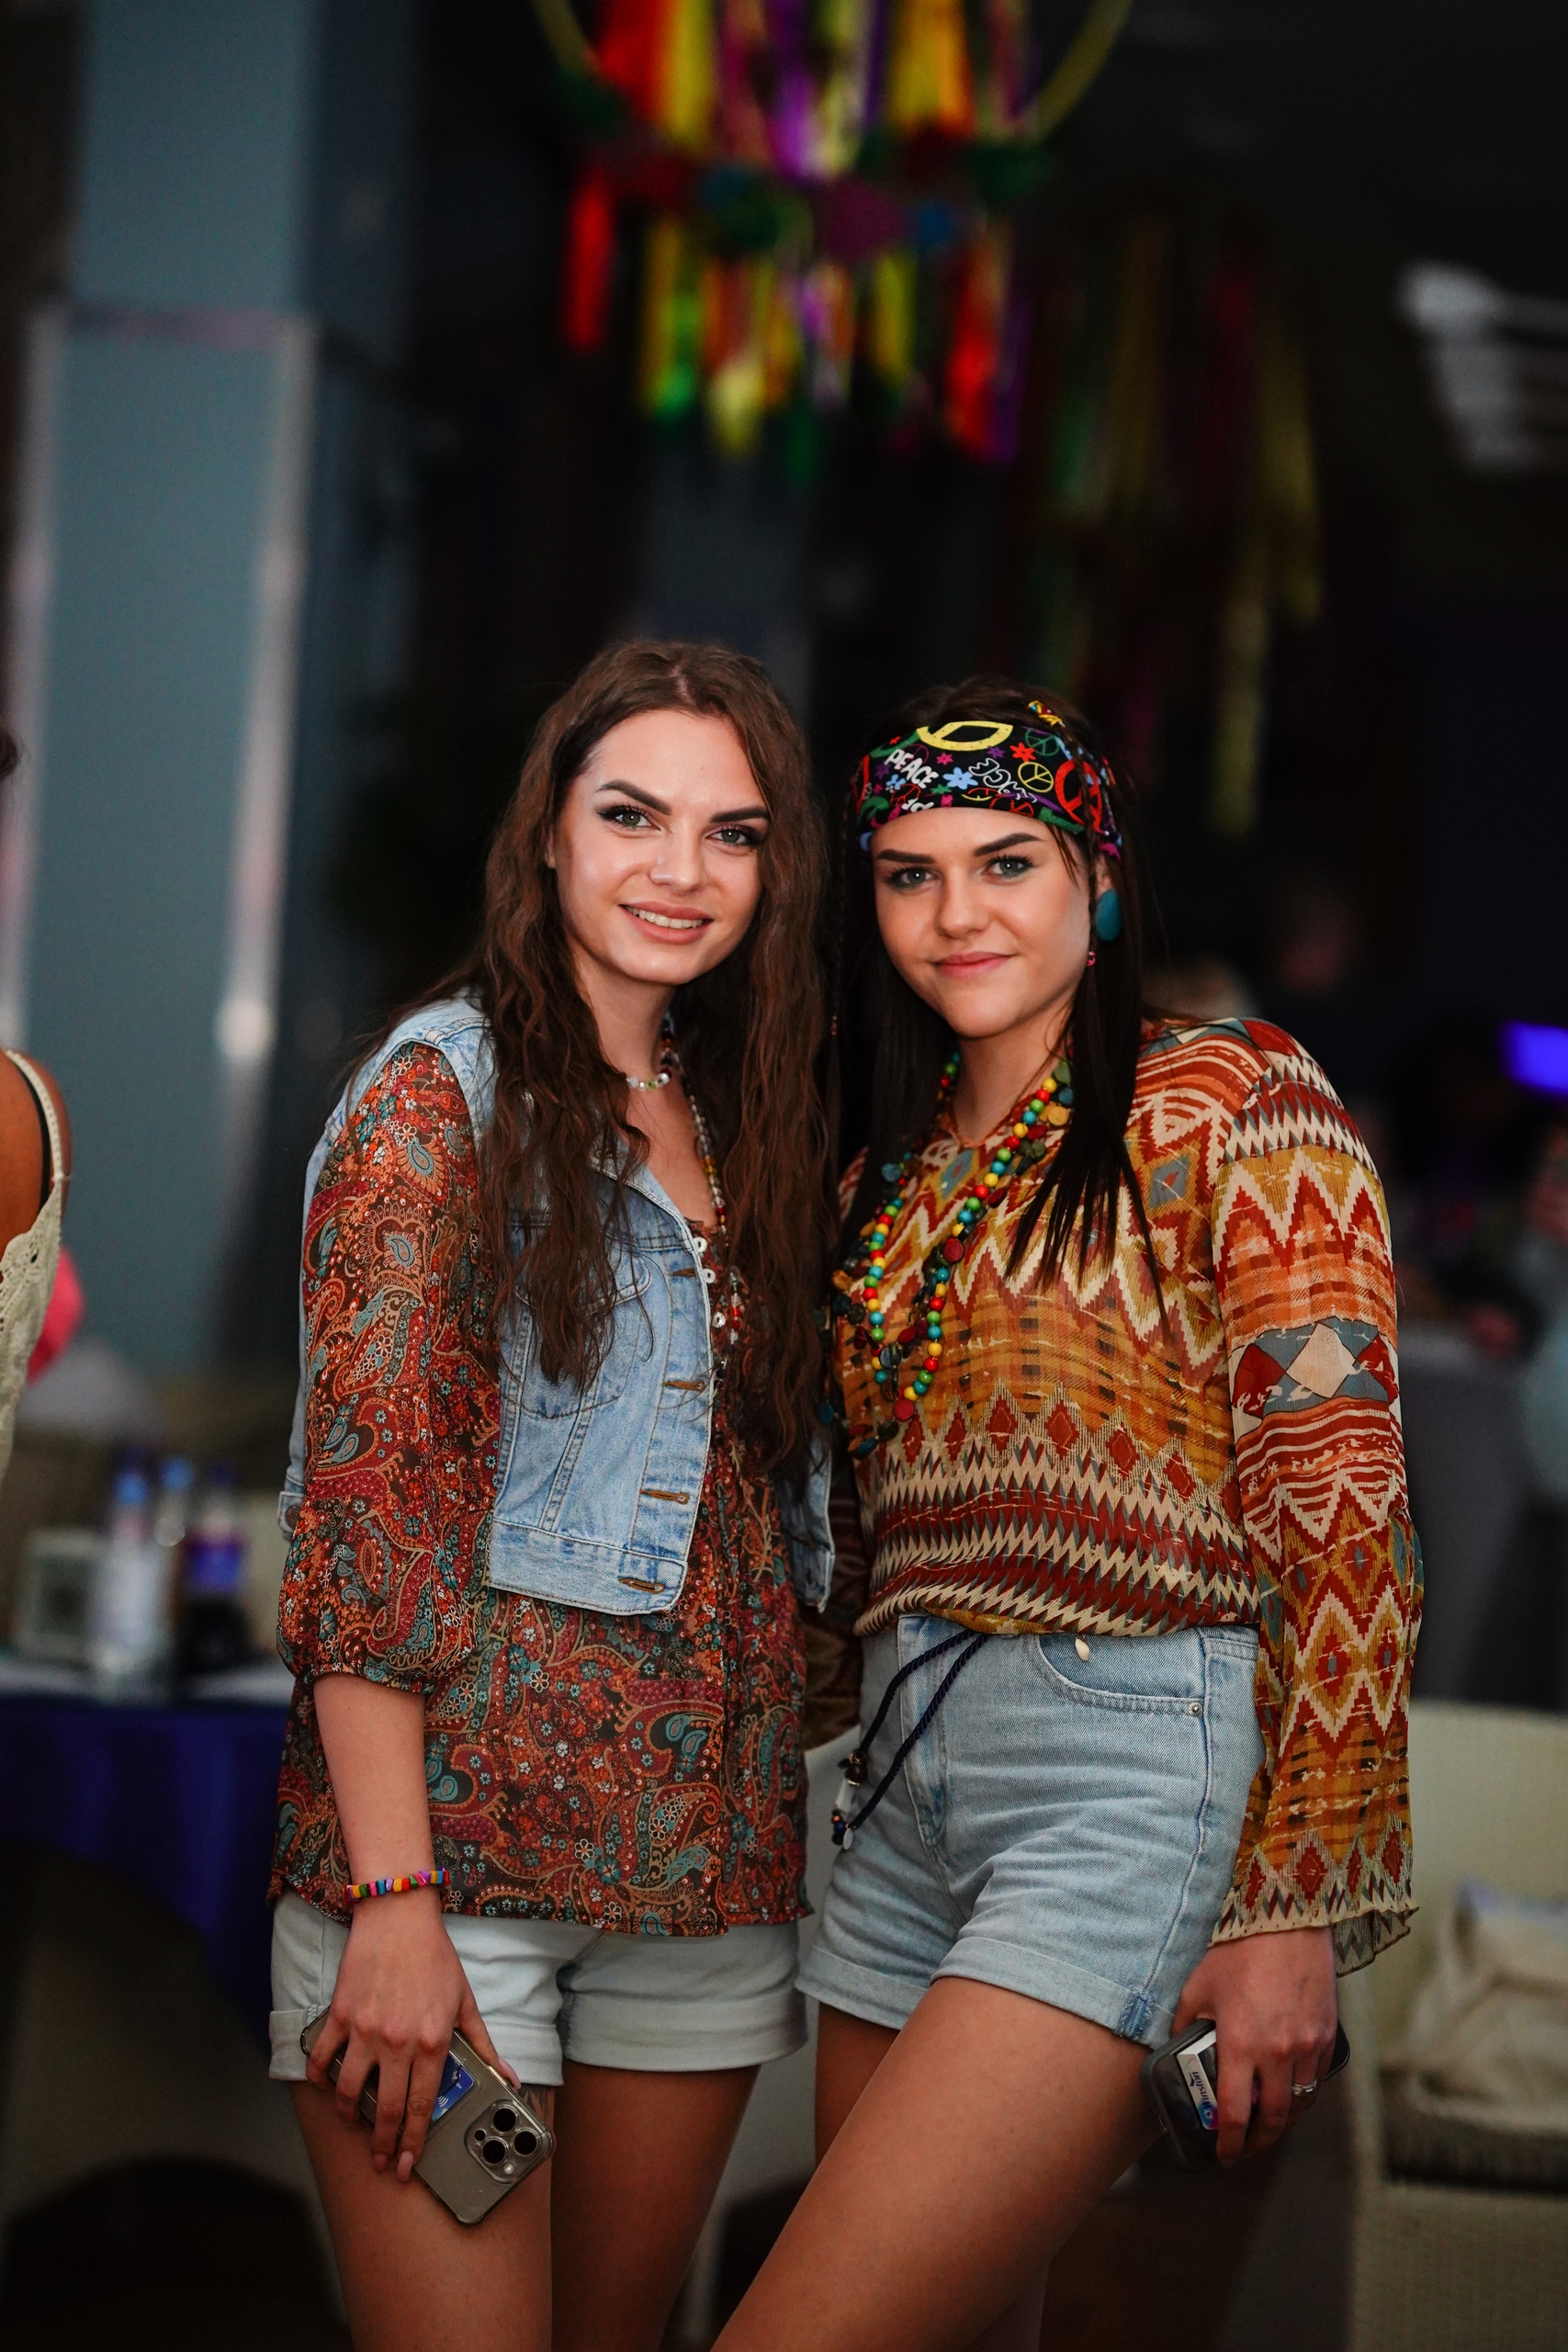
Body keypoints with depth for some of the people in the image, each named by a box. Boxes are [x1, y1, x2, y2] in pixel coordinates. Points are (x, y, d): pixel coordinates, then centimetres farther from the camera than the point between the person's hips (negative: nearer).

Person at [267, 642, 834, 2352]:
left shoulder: (744, 1126, 14)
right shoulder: (442, 1092, -4)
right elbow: (362, 1507, -11)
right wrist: (392, 1899, -18)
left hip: (703, 1855, 6)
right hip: (457, 1827, -6)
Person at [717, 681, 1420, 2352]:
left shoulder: (1233, 1104, -5)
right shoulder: (897, 1177, 16)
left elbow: (1345, 1517, -11)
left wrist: (1296, 1906, -16)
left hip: (1137, 1773, -7)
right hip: (907, 1792, 7)